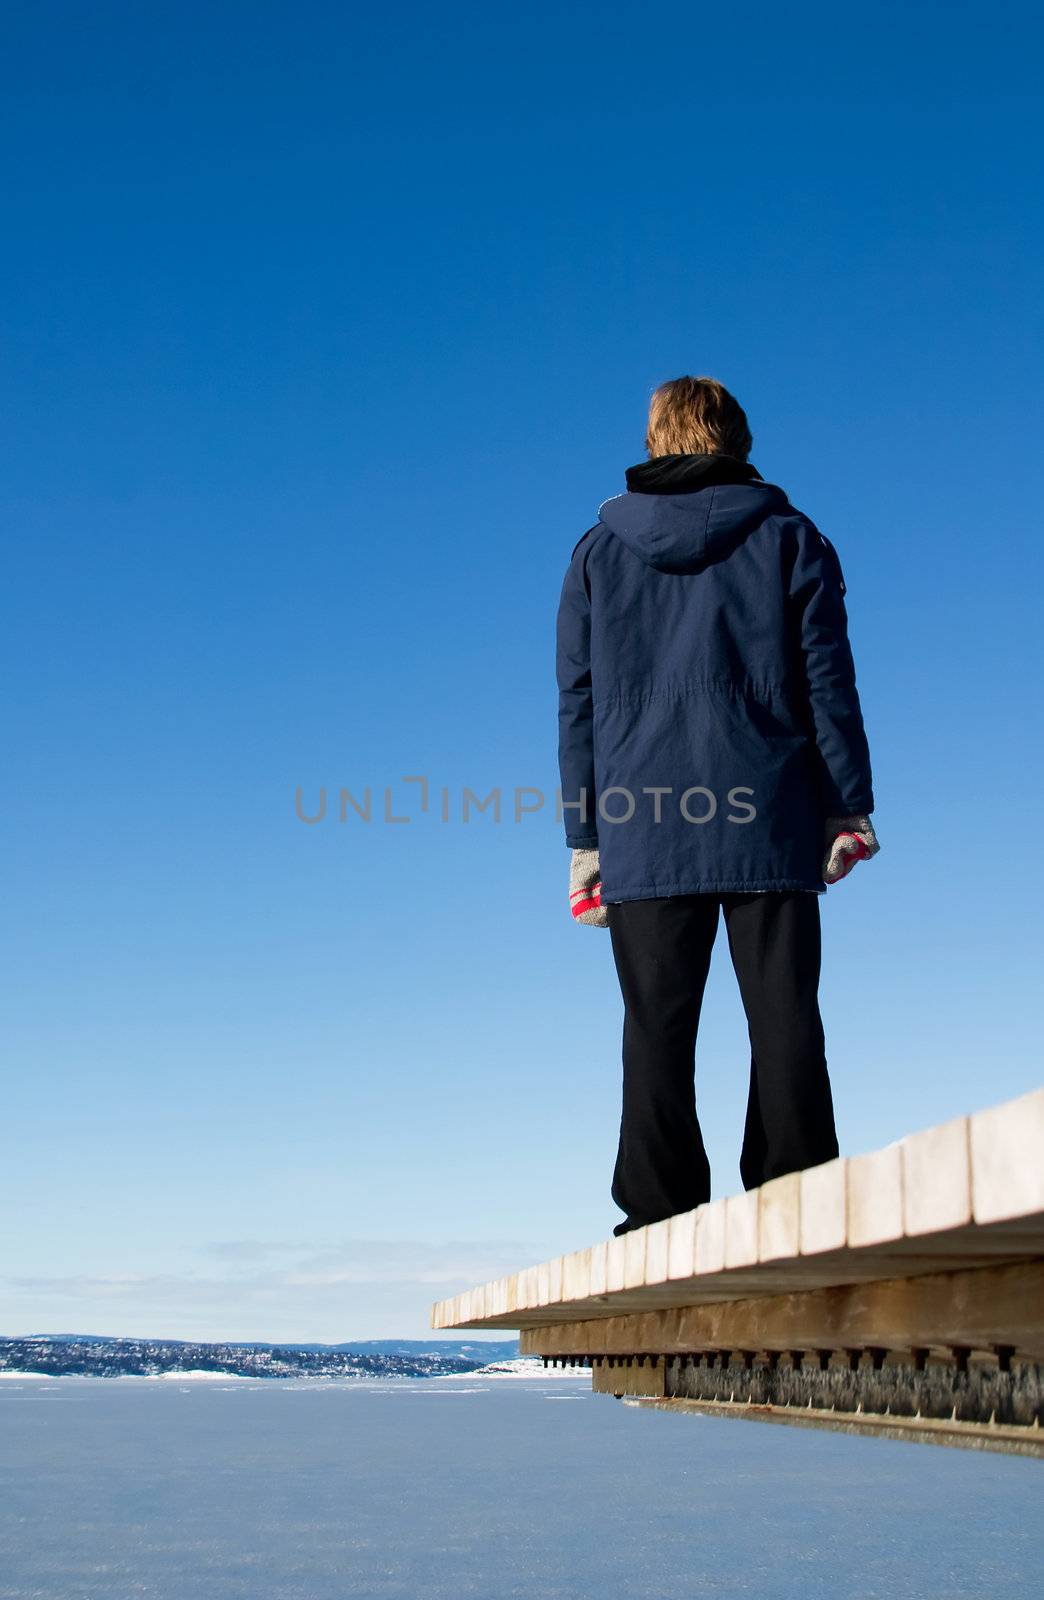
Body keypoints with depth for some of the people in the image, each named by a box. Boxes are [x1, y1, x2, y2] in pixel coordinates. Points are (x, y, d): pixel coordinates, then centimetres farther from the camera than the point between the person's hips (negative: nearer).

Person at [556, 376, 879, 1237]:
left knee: (658, 1028, 1)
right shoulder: (791, 540, 9)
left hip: (643, 831, 1)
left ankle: (660, 1213, -2)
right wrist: (849, 809, 5)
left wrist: (585, 838, 11)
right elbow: (828, 683, 3)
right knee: (784, 1018, 0)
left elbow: (578, 702, 9)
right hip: (770, 823, -1)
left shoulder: (600, 550, 12)